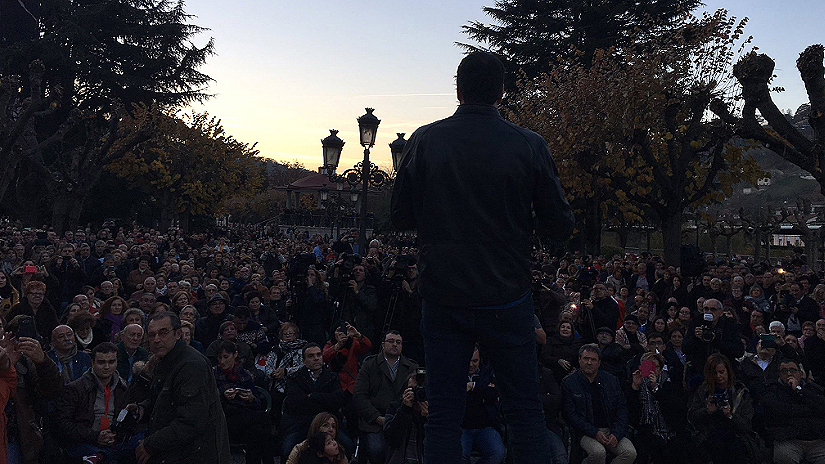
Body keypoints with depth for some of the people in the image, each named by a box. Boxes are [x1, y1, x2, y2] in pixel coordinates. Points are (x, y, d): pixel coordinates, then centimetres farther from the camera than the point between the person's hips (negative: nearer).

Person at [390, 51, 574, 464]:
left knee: (443, 414, 11)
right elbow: (561, 226, -2)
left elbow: (400, 217, 4)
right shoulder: (529, 146, -6)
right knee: (524, 410, 12)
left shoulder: (423, 141, -3)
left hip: (441, 299, 1)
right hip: (506, 298, -1)